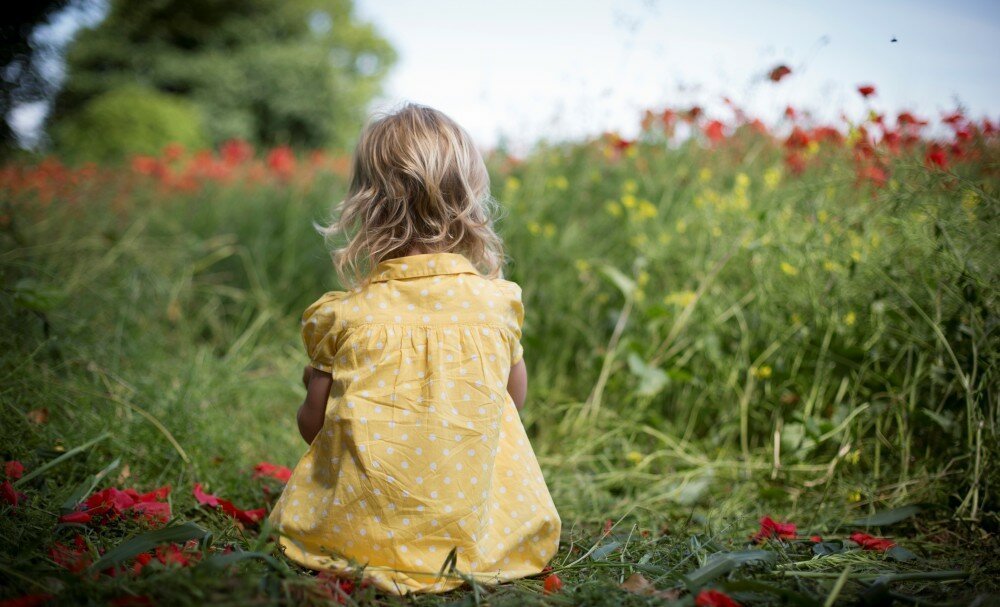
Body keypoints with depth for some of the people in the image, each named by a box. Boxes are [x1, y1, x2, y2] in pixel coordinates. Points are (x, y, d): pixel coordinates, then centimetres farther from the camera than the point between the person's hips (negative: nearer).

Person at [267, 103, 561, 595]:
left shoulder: (344, 316, -9)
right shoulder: (498, 301, -6)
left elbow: (312, 425, 0)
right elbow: (516, 398, 9)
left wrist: (315, 383, 21)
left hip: (357, 535, 2)